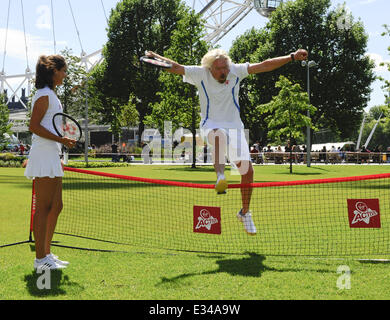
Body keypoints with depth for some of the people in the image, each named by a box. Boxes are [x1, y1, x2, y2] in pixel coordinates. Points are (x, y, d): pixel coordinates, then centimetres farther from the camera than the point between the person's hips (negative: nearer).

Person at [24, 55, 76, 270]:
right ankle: (40, 258, -5)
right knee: (43, 208, -8)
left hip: (52, 156, 11)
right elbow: (34, 126, -17)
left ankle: (46, 253, 18)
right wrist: (60, 139, -23)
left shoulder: (51, 95, 20)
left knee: (56, 206, 12)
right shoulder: (44, 95, -10)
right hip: (43, 157, -11)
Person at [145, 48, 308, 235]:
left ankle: (245, 212, 12)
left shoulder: (236, 71, -2)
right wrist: (157, 57, -28)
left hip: (234, 127, 2)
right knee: (220, 134, -42)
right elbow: (175, 67, -10)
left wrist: (292, 57, -9)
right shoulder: (200, 74, -5)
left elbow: (264, 66, -4)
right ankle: (220, 176, -52)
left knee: (247, 169, -7)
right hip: (210, 126, -2)